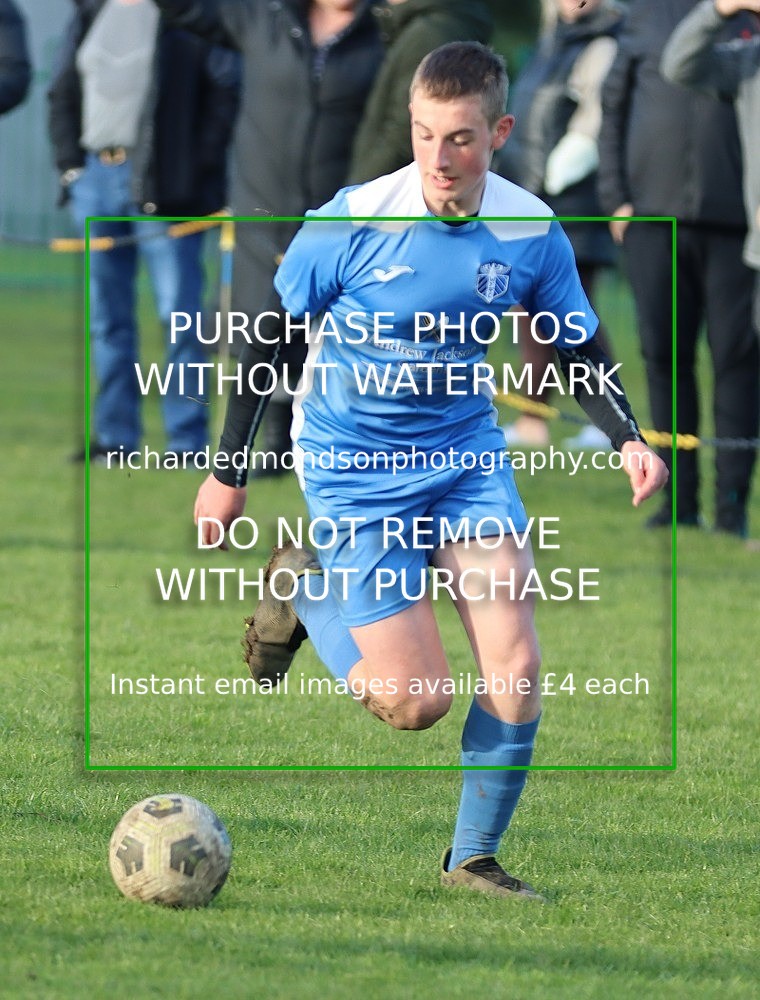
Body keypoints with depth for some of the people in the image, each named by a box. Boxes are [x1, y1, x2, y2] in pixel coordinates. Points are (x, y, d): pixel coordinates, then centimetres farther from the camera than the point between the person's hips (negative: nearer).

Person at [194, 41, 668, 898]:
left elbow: (579, 348, 5)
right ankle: (301, 589, 19)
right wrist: (227, 473, -4)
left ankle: (474, 859, 7)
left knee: (514, 664, -11)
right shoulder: (354, 221, -19)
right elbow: (267, 337, -7)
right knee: (416, 703, -9)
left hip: (465, 451, 3)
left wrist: (628, 438, -14)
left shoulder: (530, 232, -9)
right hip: (354, 467, -3)